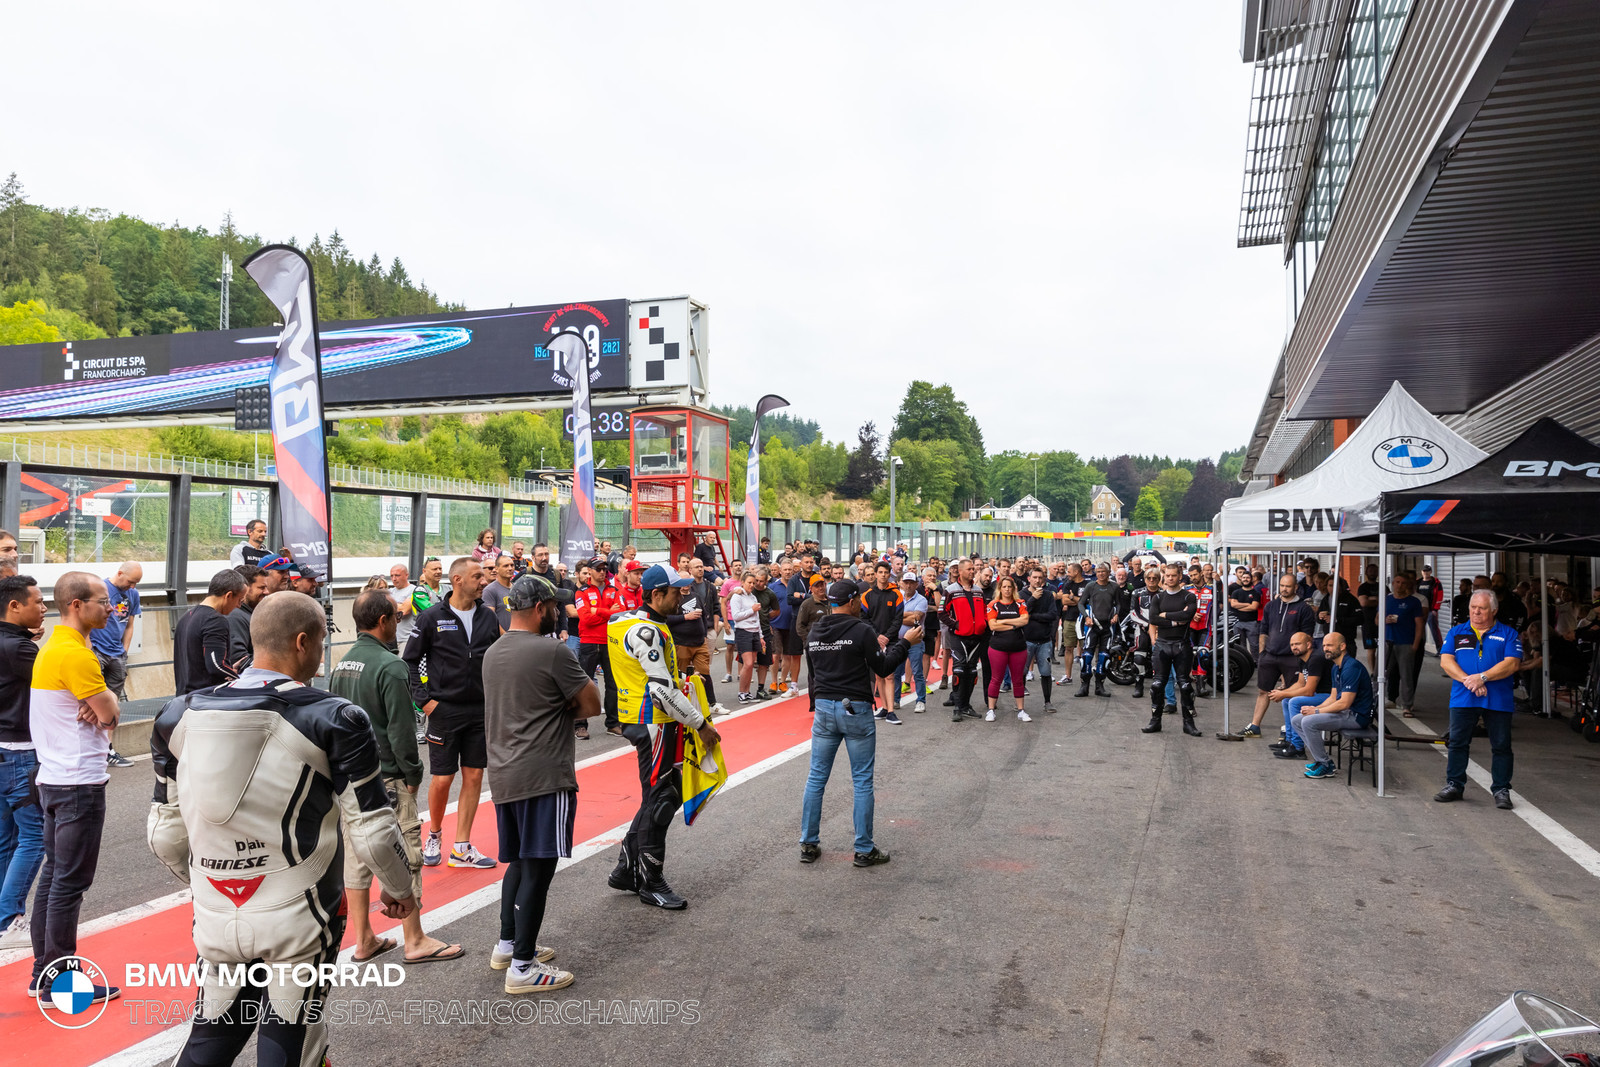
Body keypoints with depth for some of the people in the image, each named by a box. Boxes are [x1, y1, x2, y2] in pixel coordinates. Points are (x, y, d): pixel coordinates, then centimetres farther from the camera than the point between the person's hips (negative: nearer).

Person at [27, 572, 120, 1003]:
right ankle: (60, 983, 6)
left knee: (53, 875, 15)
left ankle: (43, 972, 24)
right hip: (79, 783, -10)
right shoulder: (74, 653, -19)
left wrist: (98, 705, -10)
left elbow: (107, 712, 11)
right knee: (70, 883, -2)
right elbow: (111, 714, -17)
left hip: (53, 779, 10)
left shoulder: (53, 646, 13)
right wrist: (106, 704, 2)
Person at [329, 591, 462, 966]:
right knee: (405, 855, 1)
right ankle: (415, 942, 9)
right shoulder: (389, 666, -17)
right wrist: (413, 773, -7)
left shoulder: (341, 666, 8)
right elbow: (401, 729, -18)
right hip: (385, 777, -8)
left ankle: (363, 940, 23)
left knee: (355, 856, 13)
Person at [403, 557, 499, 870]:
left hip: (481, 710, 4)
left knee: (474, 776, 5)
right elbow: (409, 660, 0)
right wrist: (423, 699, -7)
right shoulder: (432, 617, -6)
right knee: (442, 778, 2)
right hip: (444, 710, -4)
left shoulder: (488, 617, 6)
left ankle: (462, 848, 14)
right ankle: (433, 838, 27)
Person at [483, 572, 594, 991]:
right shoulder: (552, 651, -15)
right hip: (543, 776, -9)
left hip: (503, 774, 9)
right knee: (538, 867, -1)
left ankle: (507, 945, 30)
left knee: (520, 861, 21)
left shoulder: (493, 653, 11)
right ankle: (523, 967, 4)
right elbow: (592, 705, -11)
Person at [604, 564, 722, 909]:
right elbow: (662, 690, -23)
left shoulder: (639, 624, 14)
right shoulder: (646, 631, -19)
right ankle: (650, 882, 13)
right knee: (658, 800, 0)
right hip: (654, 724, -10)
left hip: (651, 721, 10)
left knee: (669, 793, 16)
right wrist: (701, 723, -18)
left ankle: (626, 869, 25)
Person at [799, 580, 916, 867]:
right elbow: (883, 669, -8)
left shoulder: (813, 633, 5)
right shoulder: (862, 630, -12)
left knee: (816, 778, 12)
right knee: (862, 781, 5)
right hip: (856, 709, -5)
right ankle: (864, 850, 10)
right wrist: (905, 642, 4)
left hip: (824, 708, 5)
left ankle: (808, 844, 17)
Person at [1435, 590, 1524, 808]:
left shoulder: (1508, 634, 6)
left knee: (1501, 746, 4)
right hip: (1462, 699, 1)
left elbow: (1512, 664, -7)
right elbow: (1446, 661, 1)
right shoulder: (1456, 633, 11)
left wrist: (1482, 677, -17)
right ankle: (1454, 786, 14)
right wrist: (1468, 680, -14)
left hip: (1498, 700, -1)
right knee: (1457, 743, 4)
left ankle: (1501, 790, 15)